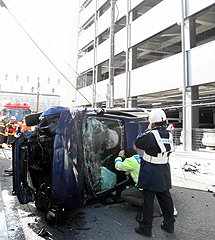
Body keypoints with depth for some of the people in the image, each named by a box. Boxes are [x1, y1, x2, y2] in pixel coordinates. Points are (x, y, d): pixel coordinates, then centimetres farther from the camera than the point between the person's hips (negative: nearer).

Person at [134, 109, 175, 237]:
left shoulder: (151, 135, -18)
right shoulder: (169, 135, 2)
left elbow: (138, 142, -5)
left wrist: (148, 130, 2)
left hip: (151, 173, -6)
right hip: (164, 171, 7)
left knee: (148, 200, 4)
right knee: (165, 197, 19)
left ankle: (146, 228, 17)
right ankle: (169, 224, 33)